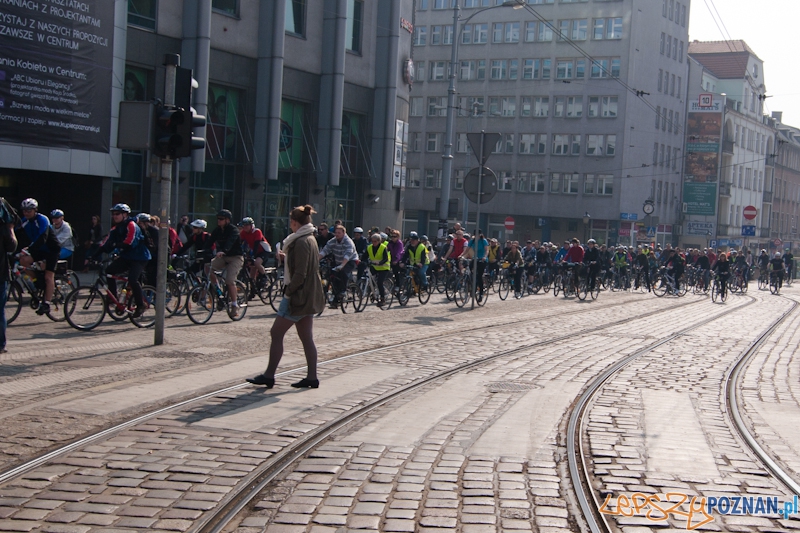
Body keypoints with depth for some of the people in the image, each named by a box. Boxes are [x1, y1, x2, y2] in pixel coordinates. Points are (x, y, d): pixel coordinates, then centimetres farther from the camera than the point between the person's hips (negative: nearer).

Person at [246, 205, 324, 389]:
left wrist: (288, 292, -13)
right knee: (306, 338, 10)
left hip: (299, 296, -10)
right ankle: (312, 377, 11)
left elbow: (300, 274, -21)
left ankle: (269, 376, 2)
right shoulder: (310, 239, 13)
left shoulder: (301, 242, -17)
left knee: (276, 334, -2)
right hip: (309, 297, 10)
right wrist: (286, 257, 10)